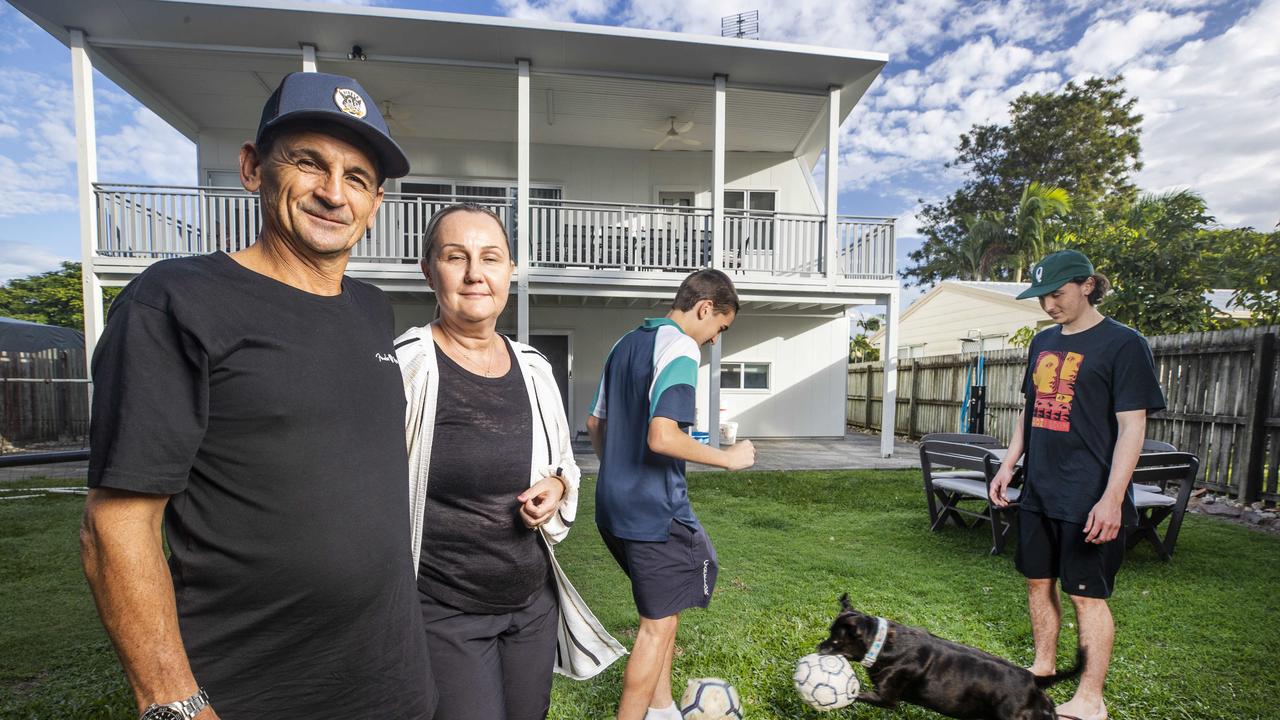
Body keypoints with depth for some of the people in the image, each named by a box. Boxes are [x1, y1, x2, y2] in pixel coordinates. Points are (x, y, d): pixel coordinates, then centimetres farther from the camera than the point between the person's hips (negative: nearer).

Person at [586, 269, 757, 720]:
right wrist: (729, 459, -15)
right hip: (655, 511, -9)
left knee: (663, 606, 24)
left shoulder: (625, 344, 11)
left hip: (613, 507, 9)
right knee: (658, 624, 8)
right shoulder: (680, 347, -16)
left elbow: (594, 423, 17)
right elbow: (663, 437, -28)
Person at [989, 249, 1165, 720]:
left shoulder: (1122, 344, -9)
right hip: (1039, 492, 6)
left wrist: (1112, 498, -19)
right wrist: (1009, 465, 12)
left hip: (1089, 500, -6)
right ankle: (1043, 669, 32)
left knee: (1087, 595, 5)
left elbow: (1132, 426, -14)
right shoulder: (1044, 342, 10)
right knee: (1038, 582, 15)